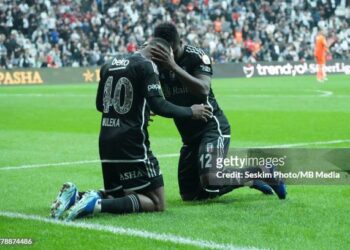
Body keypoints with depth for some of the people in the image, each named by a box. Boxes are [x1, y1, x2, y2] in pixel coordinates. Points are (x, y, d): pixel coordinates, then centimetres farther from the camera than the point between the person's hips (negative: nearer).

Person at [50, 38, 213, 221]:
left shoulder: (109, 65, 15)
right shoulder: (146, 66, -8)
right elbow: (158, 105, -16)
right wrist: (191, 112, 0)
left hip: (106, 141, 8)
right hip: (131, 142, -8)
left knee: (117, 195, 23)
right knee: (157, 203, -3)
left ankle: (76, 196, -4)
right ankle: (98, 204, -23)